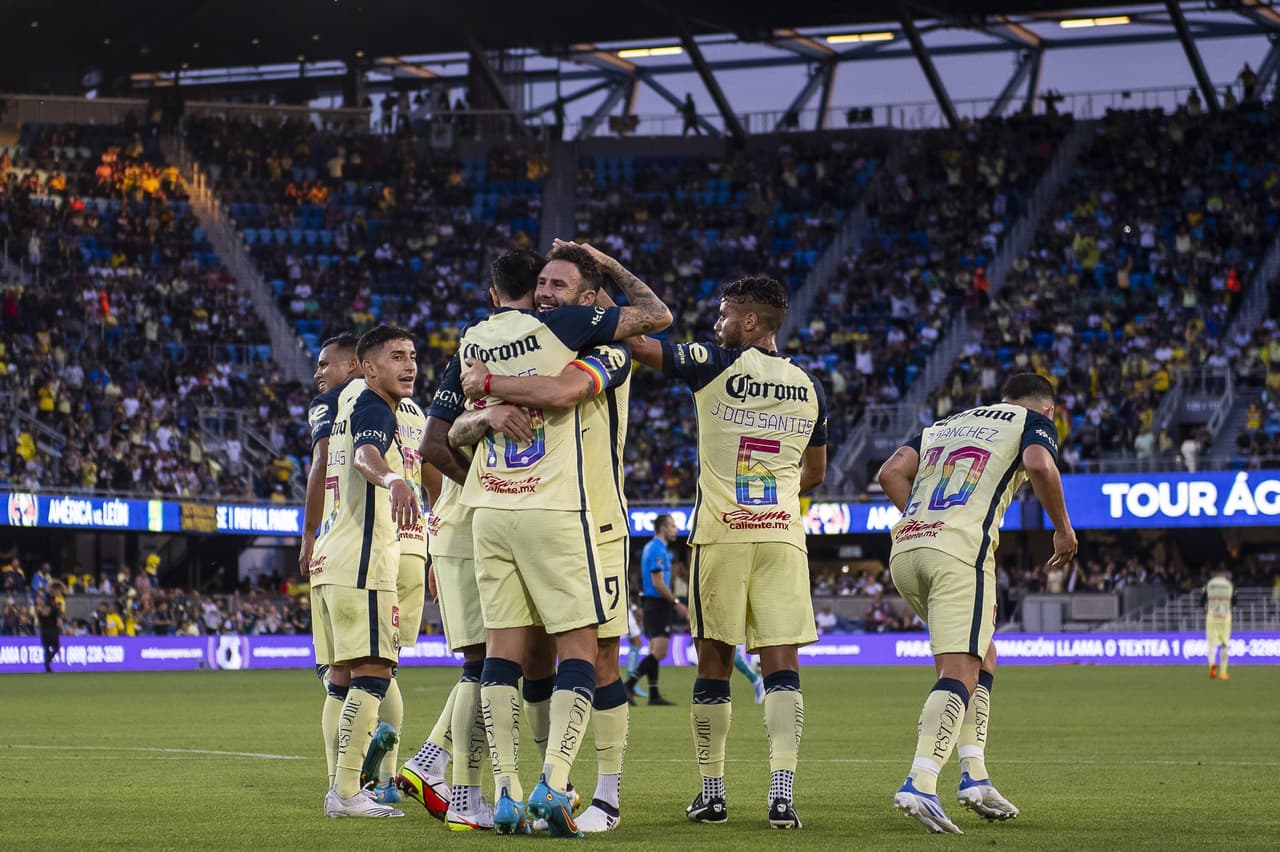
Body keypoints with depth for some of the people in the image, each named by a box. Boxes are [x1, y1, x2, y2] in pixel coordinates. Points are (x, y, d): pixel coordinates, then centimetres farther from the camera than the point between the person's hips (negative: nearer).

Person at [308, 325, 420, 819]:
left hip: (331, 558, 10)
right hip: (361, 563, -10)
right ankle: (346, 793, -18)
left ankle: (342, 786, 16)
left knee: (343, 677, 12)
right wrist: (393, 479, -52)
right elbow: (366, 454, -32)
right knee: (372, 674, -13)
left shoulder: (349, 400, 20)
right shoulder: (374, 408, -9)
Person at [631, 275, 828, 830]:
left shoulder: (716, 367, -6)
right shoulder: (810, 389, 9)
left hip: (720, 536, -3)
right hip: (782, 536, 3)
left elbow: (638, 343, -4)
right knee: (781, 665, -1)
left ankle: (712, 792, 13)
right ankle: (781, 791, -13)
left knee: (714, 664, 7)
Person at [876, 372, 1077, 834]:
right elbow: (1039, 465, -9)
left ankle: (974, 777, 13)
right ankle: (919, 785, -30)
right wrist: (1063, 529, 3)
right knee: (960, 673, -12)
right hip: (960, 551, -7)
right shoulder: (1034, 421, 14)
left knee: (982, 657, 21)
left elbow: (891, 474, 17)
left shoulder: (944, 424, 30)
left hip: (905, 550, 7)